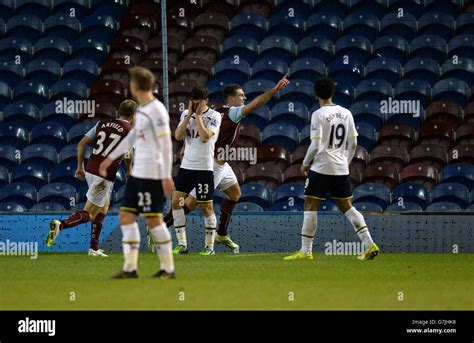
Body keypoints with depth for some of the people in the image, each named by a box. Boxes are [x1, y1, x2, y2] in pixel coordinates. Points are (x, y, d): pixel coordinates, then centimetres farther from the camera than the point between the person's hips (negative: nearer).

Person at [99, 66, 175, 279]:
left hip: (152, 174, -10)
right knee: (126, 215, 7)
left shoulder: (156, 110, -14)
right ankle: (130, 267, 9)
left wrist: (167, 176, -22)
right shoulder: (142, 109, 14)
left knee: (154, 219, -6)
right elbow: (133, 136, 27)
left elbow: (166, 145, -18)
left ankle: (168, 268, 2)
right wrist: (111, 158, 32)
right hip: (137, 172, 10)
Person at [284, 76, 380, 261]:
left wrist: (305, 163, 1)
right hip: (341, 169, 6)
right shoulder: (346, 113, 8)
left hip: (321, 167, -6)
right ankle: (370, 244, 1)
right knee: (347, 207, 11)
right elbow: (353, 143, 10)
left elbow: (315, 145, -13)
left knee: (310, 206, 1)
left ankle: (305, 251, -2)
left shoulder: (318, 115, -9)